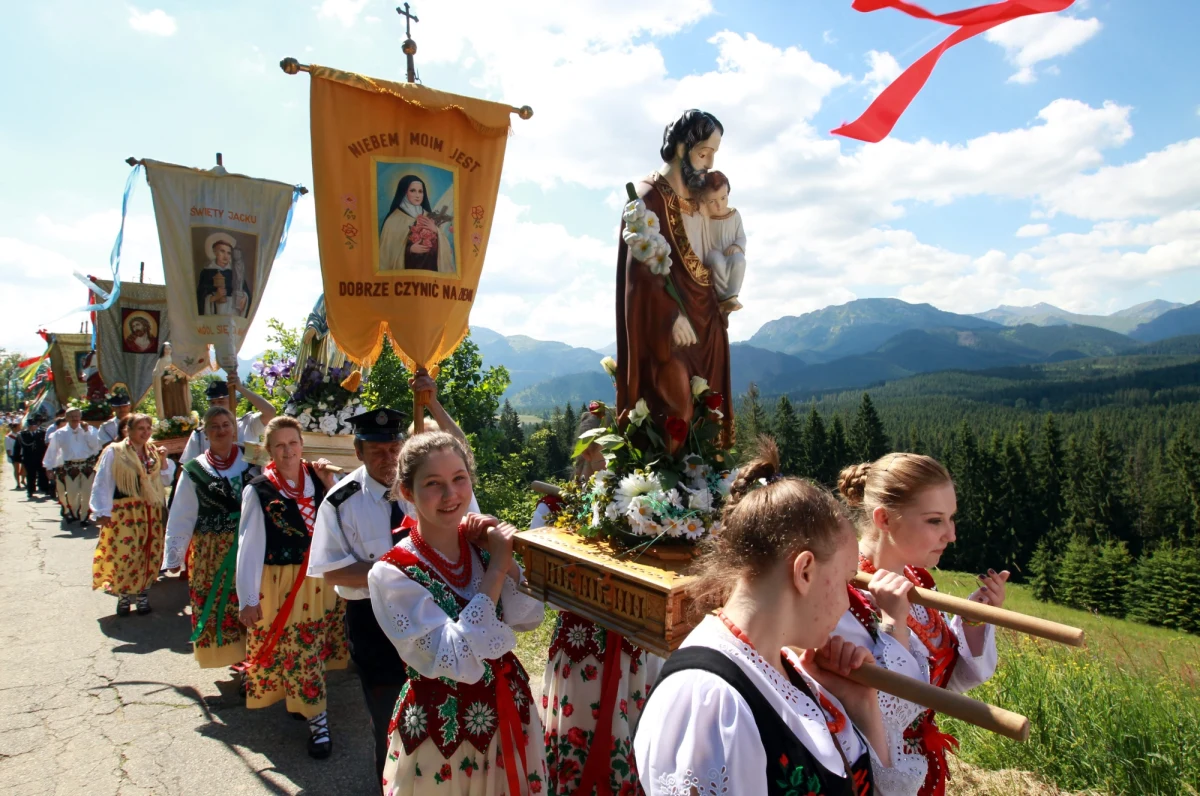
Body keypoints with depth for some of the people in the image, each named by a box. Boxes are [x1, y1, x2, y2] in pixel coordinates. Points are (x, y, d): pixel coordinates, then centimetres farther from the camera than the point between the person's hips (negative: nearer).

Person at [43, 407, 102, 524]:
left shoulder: (89, 430, 4)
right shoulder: (60, 434, 4)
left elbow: (95, 445, -7)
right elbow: (52, 451, 7)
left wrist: (86, 431, -10)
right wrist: (49, 468, 6)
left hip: (88, 465, 0)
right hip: (70, 467, 0)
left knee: (87, 493, 1)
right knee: (72, 494, 3)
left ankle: (83, 516, 15)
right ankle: (74, 514, 27)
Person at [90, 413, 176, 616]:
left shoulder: (153, 452, 11)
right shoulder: (114, 452, -4)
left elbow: (165, 481, 13)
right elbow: (102, 484, -6)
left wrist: (163, 461, -2)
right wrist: (103, 512, -11)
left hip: (151, 513, 5)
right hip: (125, 513, -4)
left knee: (149, 555, 6)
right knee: (124, 554, -8)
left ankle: (143, 594, 19)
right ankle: (123, 596, 10)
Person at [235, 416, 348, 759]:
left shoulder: (319, 478, -1)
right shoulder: (258, 491, -9)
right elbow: (249, 545, -8)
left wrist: (330, 486, -14)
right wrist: (249, 598, -8)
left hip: (322, 580, 3)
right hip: (281, 585, -3)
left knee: (311, 650, 15)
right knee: (295, 652, 4)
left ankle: (303, 703, 37)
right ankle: (318, 720, 16)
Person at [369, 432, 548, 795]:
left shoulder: (481, 542, -5)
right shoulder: (392, 574, -21)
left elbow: (530, 618, -9)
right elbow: (459, 661, -26)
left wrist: (505, 557, -20)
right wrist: (495, 568, -25)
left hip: (510, 711, 5)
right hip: (440, 728, -5)